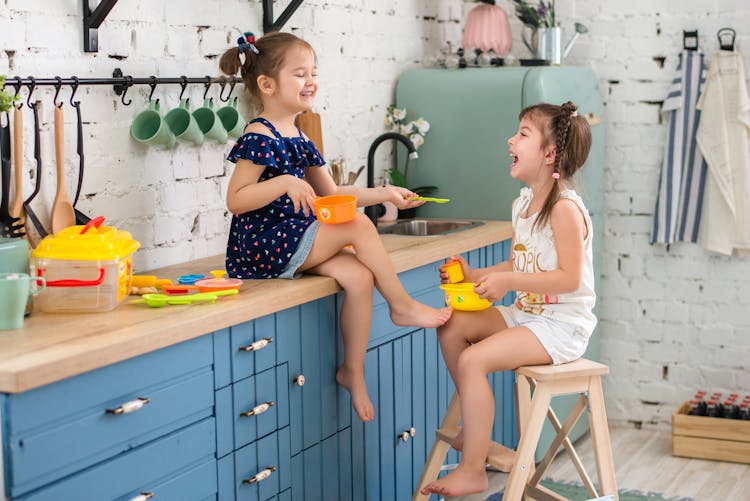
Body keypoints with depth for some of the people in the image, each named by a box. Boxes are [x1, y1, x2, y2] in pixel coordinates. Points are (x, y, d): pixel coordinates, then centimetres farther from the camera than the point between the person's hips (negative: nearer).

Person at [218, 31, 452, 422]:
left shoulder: (298, 140, 16)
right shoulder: (259, 138, -12)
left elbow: (333, 194, 20)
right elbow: (235, 200, -18)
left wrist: (384, 194, 10)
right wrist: (285, 183, -28)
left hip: (293, 241, 9)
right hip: (261, 247, -9)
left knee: (358, 275, -13)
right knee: (357, 226, -18)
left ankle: (353, 370, -2)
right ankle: (402, 306, -2)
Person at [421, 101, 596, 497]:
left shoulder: (565, 209, -20)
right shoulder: (521, 205, 10)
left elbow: (569, 278, -24)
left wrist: (508, 281, -27)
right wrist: (476, 276, 3)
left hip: (562, 326, -9)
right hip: (526, 314, 10)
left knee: (473, 360, -22)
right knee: (452, 326, 3)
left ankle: (472, 471, -12)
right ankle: (476, 428, 13)